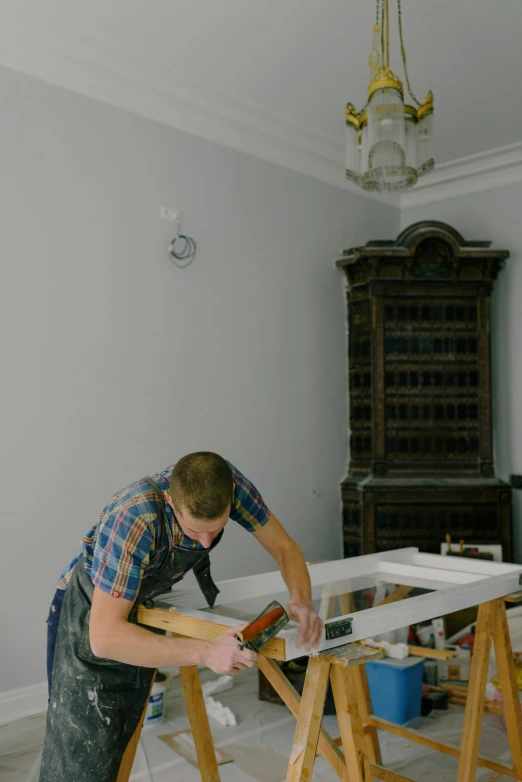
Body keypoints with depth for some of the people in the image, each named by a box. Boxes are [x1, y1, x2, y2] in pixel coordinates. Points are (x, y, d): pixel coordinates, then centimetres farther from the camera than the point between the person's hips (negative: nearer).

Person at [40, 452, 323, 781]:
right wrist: (205, 652, -48)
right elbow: (105, 636, -40)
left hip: (145, 608, 5)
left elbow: (284, 547, -14)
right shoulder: (135, 519, -40)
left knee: (117, 745, 16)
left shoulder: (226, 481, -25)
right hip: (93, 616, -5)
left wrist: (301, 600, -34)